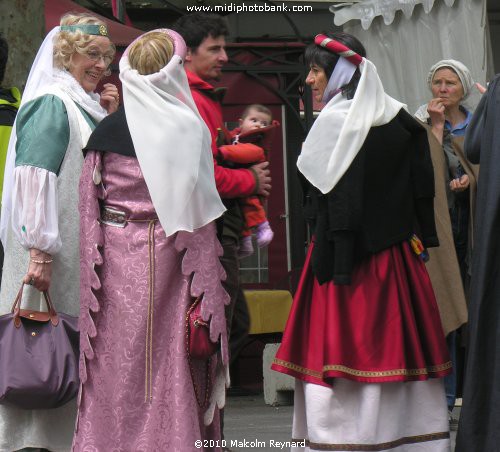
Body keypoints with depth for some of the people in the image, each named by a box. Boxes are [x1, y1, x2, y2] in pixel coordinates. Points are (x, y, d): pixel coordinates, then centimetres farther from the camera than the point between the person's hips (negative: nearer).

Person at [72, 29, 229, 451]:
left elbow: (89, 207, 5)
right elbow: (197, 213, -8)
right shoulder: (188, 129, -8)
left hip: (116, 260, 3)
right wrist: (206, 284, -4)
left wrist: (92, 275, 12)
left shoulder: (106, 131, 2)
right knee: (169, 362, 3)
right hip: (166, 258, -3)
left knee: (116, 371, 8)